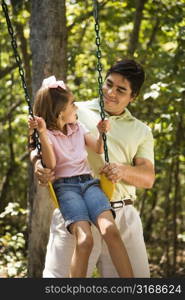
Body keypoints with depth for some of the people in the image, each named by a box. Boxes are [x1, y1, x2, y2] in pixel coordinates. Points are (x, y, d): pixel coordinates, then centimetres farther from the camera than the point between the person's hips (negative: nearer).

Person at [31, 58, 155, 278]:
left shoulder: (141, 131, 18)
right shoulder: (75, 112, 10)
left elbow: (148, 177, 7)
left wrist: (124, 171, -16)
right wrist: (38, 163, -17)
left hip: (123, 215, 3)